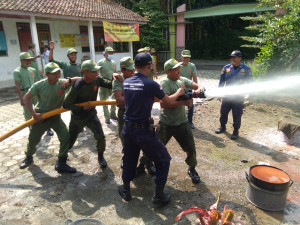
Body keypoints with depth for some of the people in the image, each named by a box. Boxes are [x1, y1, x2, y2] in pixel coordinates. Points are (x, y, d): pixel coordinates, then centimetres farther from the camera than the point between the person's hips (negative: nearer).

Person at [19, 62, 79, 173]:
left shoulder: (62, 83, -14)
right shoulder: (39, 85, -18)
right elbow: (26, 98, -10)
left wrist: (68, 80, -35)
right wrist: (34, 114, -17)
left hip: (55, 116, 2)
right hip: (40, 117, -1)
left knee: (66, 137, -12)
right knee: (33, 140, 13)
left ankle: (61, 164, 4)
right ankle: (28, 158, 46)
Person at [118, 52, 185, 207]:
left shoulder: (126, 82, 3)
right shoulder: (150, 84, -14)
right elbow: (168, 100, -1)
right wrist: (179, 93, 18)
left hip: (128, 128, 6)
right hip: (144, 130, -6)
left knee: (129, 159, 25)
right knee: (163, 160, 12)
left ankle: (126, 191, 39)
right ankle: (159, 196, 20)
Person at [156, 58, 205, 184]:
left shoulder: (182, 80, 3)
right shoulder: (165, 83, -17)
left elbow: (198, 86, 8)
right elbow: (163, 104, -28)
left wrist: (200, 89, -17)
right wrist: (183, 102, -27)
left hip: (182, 122, 5)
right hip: (166, 124, -5)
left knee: (191, 148, 10)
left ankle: (192, 169, 35)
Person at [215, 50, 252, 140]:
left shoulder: (246, 69, -4)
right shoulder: (226, 68, 2)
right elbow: (221, 81, 8)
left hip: (238, 96, -3)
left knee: (237, 115, 3)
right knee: (223, 112, 12)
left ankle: (235, 131, 19)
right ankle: (222, 127, 34)